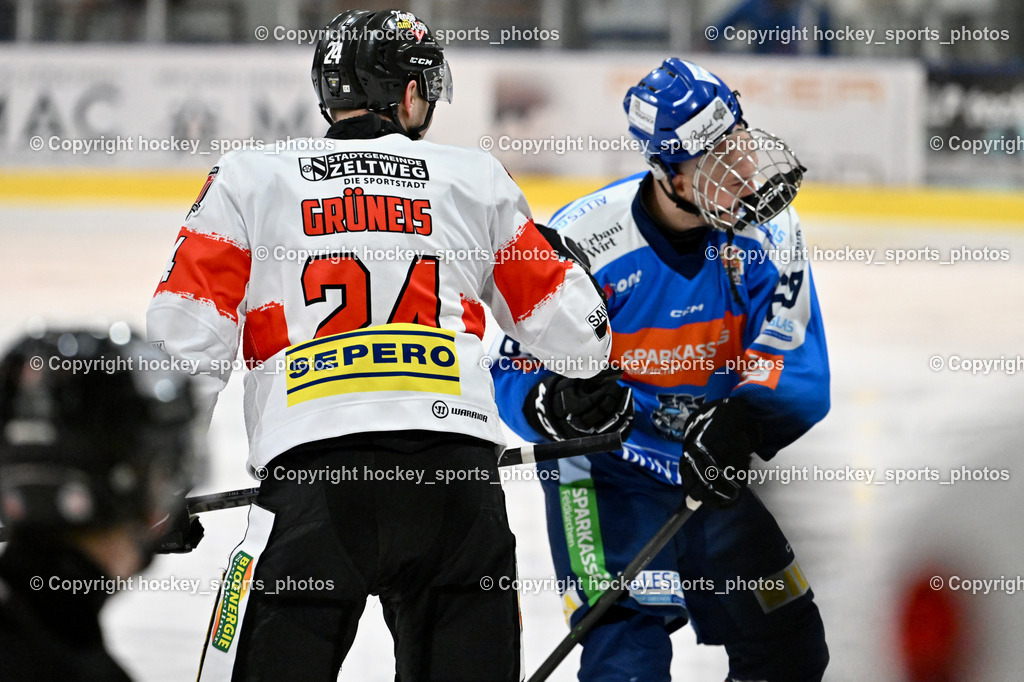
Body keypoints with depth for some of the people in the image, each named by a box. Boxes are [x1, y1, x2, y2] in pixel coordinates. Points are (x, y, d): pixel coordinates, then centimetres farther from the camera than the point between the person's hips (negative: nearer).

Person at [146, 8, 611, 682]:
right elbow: (569, 322, 22)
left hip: (311, 473, -2)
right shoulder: (476, 179, 17)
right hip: (458, 473, 2)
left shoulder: (249, 180, 13)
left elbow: (185, 337, 7)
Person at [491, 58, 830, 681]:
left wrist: (735, 427, -35)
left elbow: (799, 374, -15)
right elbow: (517, 371, -14)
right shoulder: (586, 237, -23)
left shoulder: (766, 231, -13)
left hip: (713, 471, 4)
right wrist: (557, 402, -38)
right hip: (605, 474, -4)